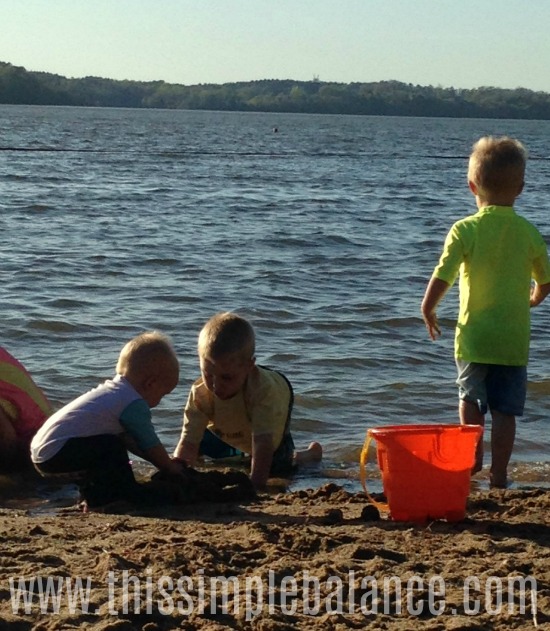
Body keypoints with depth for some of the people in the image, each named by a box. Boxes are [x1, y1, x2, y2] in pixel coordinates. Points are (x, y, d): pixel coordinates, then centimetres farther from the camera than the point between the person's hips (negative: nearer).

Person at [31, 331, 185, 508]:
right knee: (112, 447, -18)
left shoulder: (111, 389, 18)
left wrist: (165, 462, 26)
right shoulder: (135, 404, -11)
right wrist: (171, 468, 15)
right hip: (57, 453, -10)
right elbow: (150, 446, -2)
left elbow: (129, 440, 26)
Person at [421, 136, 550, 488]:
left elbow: (442, 277, -13)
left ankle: (473, 455, 15)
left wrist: (428, 310, 5)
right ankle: (499, 475, 7)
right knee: (506, 409, 6)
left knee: (470, 397, 21)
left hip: (474, 334, -1)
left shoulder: (465, 230, -9)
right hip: (514, 339, 1)